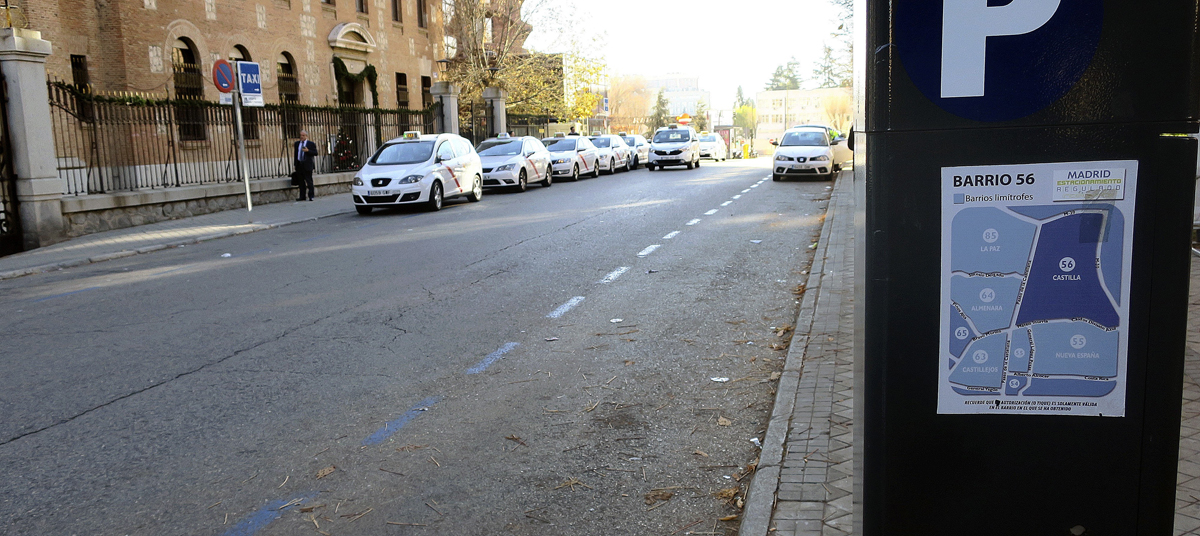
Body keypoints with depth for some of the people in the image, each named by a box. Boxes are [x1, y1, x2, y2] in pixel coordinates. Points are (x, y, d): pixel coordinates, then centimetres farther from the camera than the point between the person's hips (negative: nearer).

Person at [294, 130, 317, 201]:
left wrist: (308, 151, -19)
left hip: (307, 165, -5)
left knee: (309, 181, -5)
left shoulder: (311, 144, 0)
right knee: (301, 182, 8)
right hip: (299, 165, 5)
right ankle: (302, 197, 12)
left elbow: (315, 153, -4)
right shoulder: (297, 143, 16)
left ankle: (311, 196, -2)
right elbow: (296, 154, 19)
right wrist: (295, 164, 15)